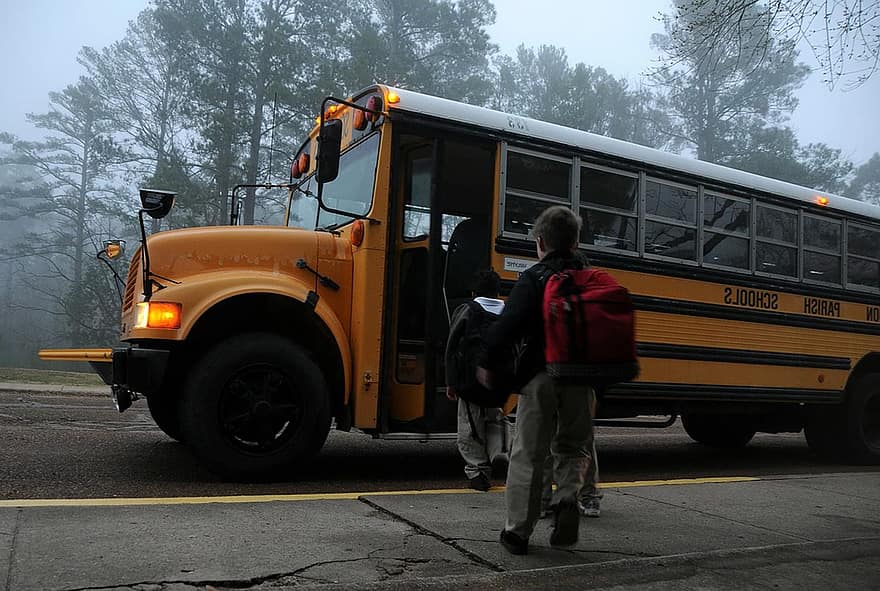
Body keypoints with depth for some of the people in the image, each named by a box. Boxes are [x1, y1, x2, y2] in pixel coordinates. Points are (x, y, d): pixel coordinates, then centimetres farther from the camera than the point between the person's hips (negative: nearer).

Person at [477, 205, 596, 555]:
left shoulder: (533, 278, -5)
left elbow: (509, 324, -15)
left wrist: (487, 363, -6)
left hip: (540, 375, -3)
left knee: (528, 454, 6)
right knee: (574, 447, 21)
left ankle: (517, 532, 13)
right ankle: (568, 499, -6)